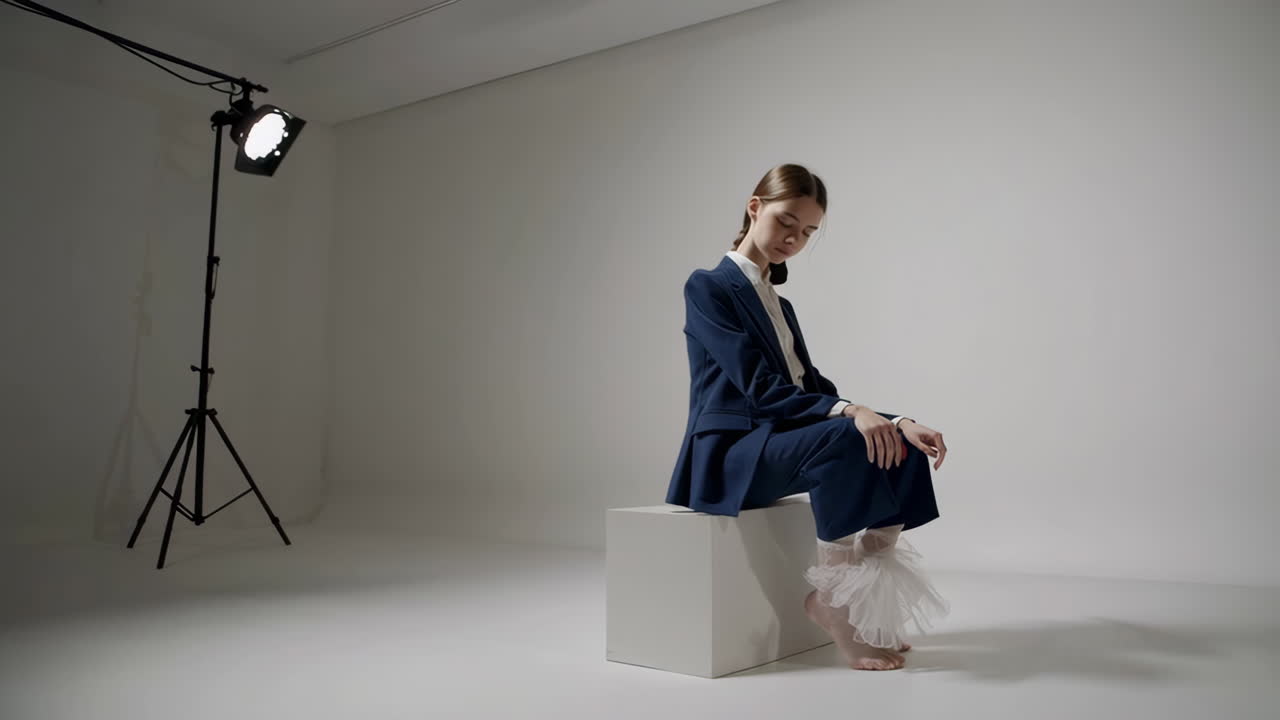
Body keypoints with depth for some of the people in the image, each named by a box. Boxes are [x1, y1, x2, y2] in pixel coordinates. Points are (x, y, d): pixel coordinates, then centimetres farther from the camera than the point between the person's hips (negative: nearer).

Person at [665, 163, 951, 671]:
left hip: (778, 440, 8)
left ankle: (870, 597, -13)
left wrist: (896, 420, -5)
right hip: (726, 455, -8)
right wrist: (847, 413, -31)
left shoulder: (779, 305, 22)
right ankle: (832, 603, -21)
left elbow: (811, 388, 11)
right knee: (845, 439, -32)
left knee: (902, 441, -13)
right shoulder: (708, 288, -4)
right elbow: (760, 389, -16)